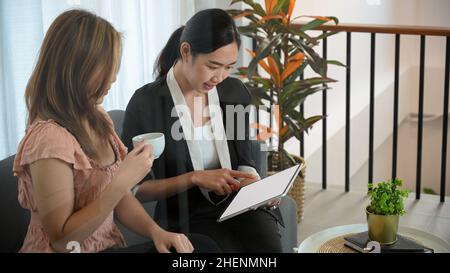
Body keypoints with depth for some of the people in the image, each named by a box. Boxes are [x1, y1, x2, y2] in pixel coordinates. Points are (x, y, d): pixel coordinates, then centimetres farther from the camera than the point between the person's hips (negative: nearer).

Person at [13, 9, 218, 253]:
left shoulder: (97, 118, 5)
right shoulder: (48, 138, -22)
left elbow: (119, 196, 8)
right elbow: (60, 237, -19)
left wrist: (155, 231, -10)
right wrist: (122, 181, -25)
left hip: (109, 245, 7)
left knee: (200, 245, -16)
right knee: (201, 247, -21)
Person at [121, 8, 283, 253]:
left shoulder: (235, 92, 2)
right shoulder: (146, 104, -12)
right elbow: (134, 190, -8)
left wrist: (252, 182, -9)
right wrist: (195, 178, -18)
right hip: (185, 217, -4)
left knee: (269, 245, -25)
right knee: (233, 253, -31)